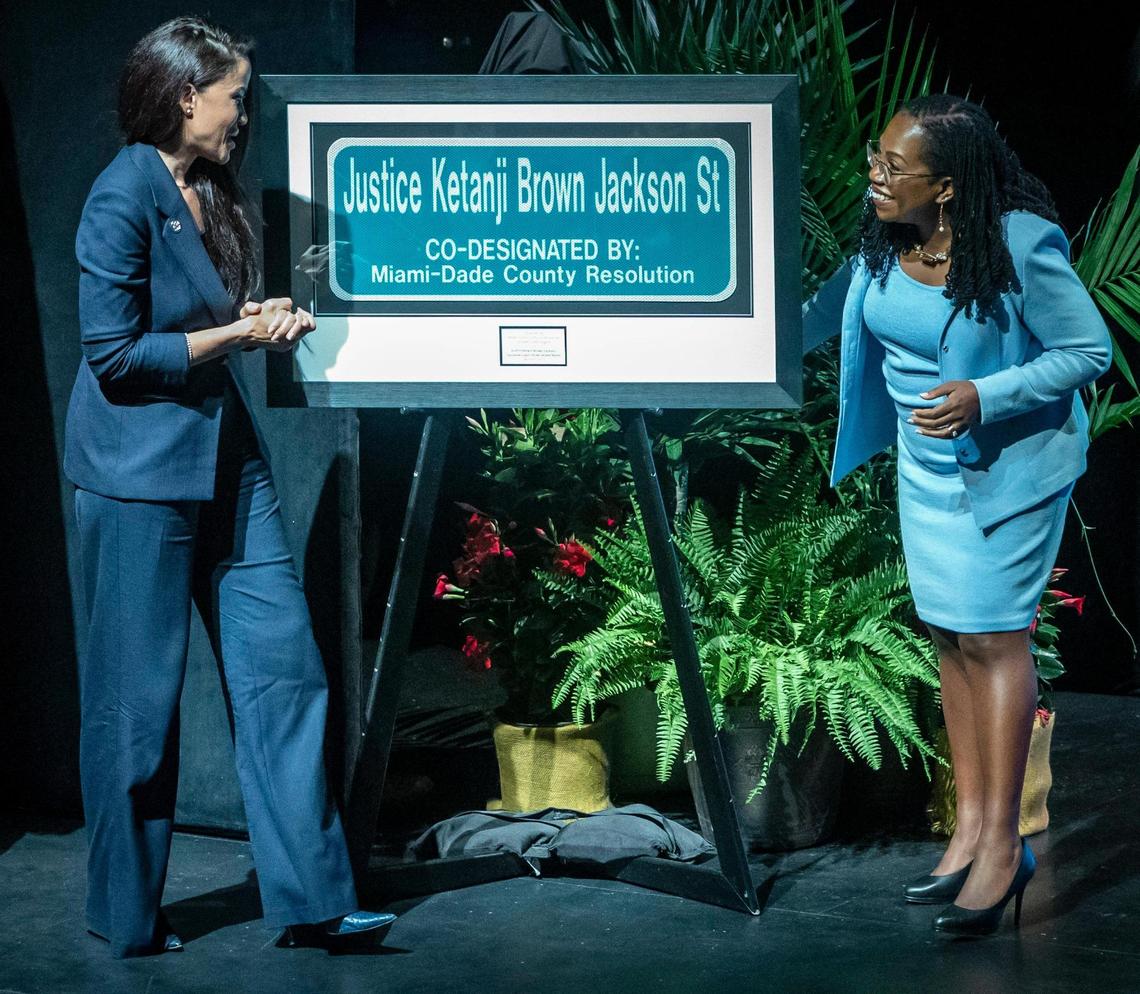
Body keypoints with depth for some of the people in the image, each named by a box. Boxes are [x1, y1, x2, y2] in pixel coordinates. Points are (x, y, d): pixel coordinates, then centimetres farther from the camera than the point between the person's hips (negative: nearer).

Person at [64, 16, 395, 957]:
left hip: (225, 459, 8)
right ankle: (126, 914, 15)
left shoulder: (212, 194, 12)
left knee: (281, 665, 3)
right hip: (141, 471, -8)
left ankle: (307, 893, 7)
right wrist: (236, 332, -14)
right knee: (137, 695, 2)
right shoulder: (124, 197, -14)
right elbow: (114, 353, -17)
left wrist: (266, 317, 4)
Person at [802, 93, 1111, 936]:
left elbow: (1090, 350, -19)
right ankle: (972, 827, 18)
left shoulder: (1023, 248, -25)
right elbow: (836, 307, 15)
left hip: (1011, 465, -7)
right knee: (950, 637, 9)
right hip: (927, 464, 7)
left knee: (992, 636, -6)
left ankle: (1003, 845, 2)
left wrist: (983, 399, -29)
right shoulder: (888, 237, -6)